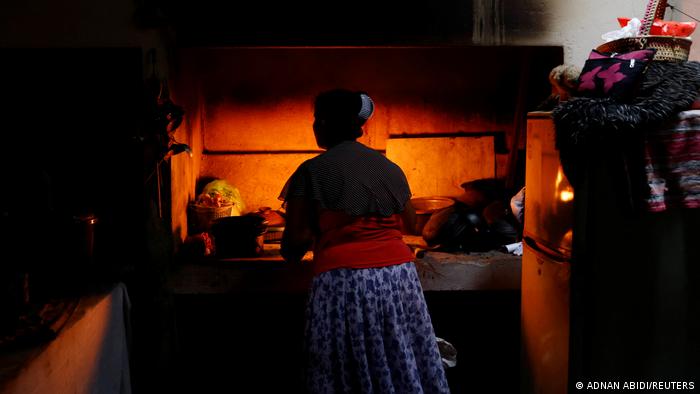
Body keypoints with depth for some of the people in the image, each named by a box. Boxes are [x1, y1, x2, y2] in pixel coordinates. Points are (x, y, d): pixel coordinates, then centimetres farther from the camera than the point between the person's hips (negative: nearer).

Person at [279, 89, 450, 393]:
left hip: (343, 281, -5)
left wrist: (291, 253, 16)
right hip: (399, 277, 5)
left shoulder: (312, 171, -4)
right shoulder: (389, 168, 11)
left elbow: (295, 239, -6)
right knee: (406, 369, 13)